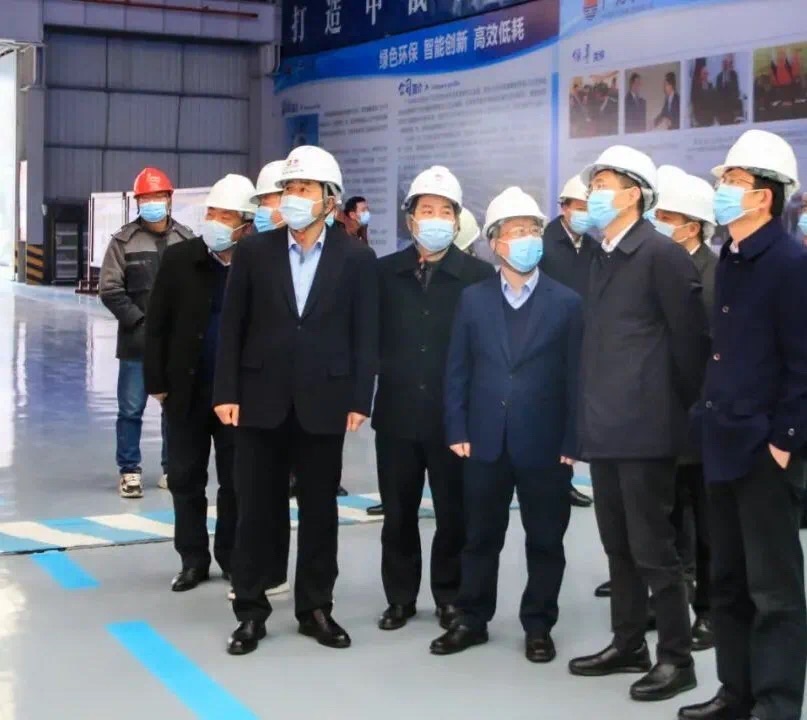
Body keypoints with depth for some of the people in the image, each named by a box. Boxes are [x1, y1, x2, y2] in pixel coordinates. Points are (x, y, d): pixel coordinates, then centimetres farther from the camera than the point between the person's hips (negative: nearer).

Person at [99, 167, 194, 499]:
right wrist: (139, 321, -12)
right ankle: (129, 470, 13)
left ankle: (172, 468, 21)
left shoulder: (186, 239, 4)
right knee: (131, 409, 2)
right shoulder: (124, 241, -1)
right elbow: (109, 289, -5)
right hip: (136, 341, -2)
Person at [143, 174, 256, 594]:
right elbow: (157, 325, 0)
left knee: (235, 480, 9)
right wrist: (156, 383, -3)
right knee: (185, 477, 8)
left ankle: (231, 555, 23)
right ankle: (193, 558, 21)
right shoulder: (178, 259, -2)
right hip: (186, 390, 2)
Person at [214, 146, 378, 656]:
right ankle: (251, 611, 16)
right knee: (256, 511, 6)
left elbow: (365, 335, 0)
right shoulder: (254, 251, 2)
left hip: (323, 404, 0)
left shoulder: (356, 258, 0)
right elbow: (232, 327, 2)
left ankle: (316, 608, 21)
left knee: (320, 511, 9)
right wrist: (226, 393, -4)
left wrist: (360, 400, -5)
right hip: (262, 401, 1)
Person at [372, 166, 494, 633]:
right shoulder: (385, 272, 4)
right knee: (398, 513, 10)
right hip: (397, 413, 2)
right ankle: (400, 597, 23)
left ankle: (450, 597, 22)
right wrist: (386, 375, -2)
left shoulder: (480, 276, -4)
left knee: (453, 514, 7)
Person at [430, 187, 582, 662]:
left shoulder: (567, 302, -1)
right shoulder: (473, 300, 5)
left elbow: (575, 376, -3)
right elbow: (458, 370, 6)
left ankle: (539, 626, 20)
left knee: (545, 540, 7)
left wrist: (572, 441, -8)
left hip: (545, 443, -2)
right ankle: (472, 620, 24)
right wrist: (458, 431, -2)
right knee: (481, 536, 12)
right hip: (486, 441, 2)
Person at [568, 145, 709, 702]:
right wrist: (591, 414, 13)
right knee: (619, 545, 15)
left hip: (645, 428, -8)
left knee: (653, 547, -3)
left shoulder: (663, 254, -10)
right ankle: (629, 645, 26)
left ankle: (677, 658, 8)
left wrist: (685, 409, -5)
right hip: (606, 428, 8)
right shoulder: (605, 257, 15)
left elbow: (692, 338, -11)